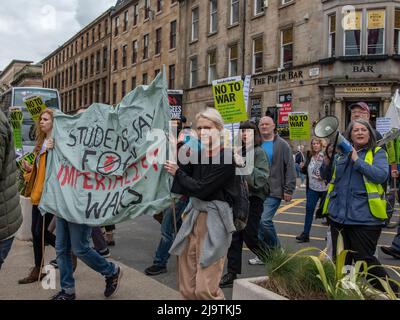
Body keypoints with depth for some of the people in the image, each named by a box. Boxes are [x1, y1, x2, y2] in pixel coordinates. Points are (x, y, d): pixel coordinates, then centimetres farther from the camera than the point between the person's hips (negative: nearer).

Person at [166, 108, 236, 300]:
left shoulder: (227, 158, -13)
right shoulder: (198, 154, 9)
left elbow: (201, 188, -18)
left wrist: (177, 172, -5)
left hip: (214, 219, -7)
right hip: (193, 215, 7)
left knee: (204, 289, -5)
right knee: (187, 287, 13)